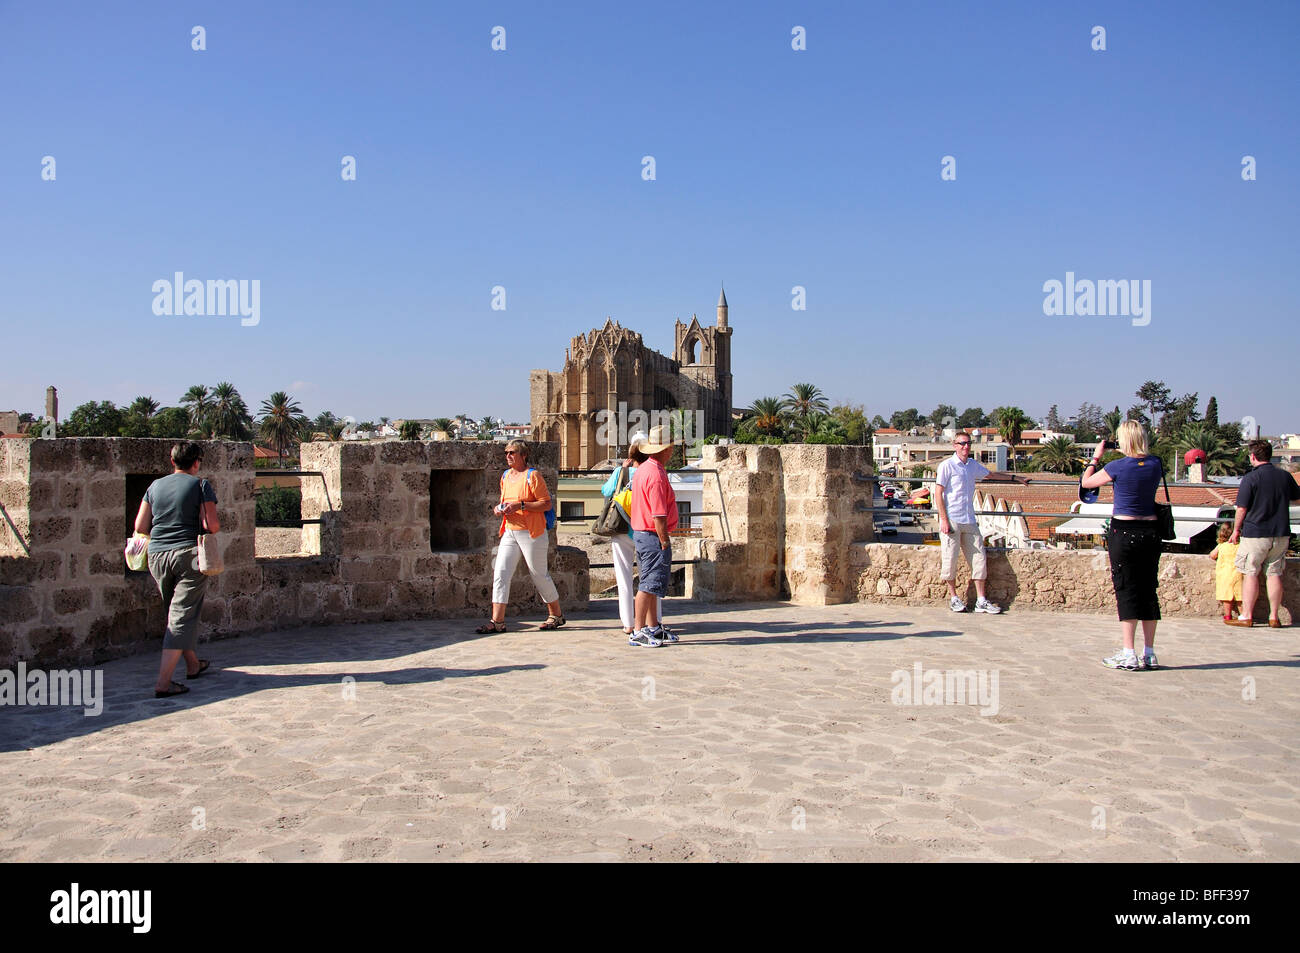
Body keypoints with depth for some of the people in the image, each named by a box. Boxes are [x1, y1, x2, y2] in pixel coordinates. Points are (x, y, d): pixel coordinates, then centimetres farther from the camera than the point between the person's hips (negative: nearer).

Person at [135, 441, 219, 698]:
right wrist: (216, 525, 12)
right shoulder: (200, 485, -3)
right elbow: (212, 525, -11)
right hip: (189, 554, -5)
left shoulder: (155, 486, 11)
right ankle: (163, 682, -12)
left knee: (175, 613, 20)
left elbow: (140, 527, 9)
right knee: (182, 617, -4)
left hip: (157, 555, 5)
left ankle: (193, 664, 35)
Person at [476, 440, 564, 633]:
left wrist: (521, 505, -21)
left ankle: (556, 615, 21)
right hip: (510, 531, 7)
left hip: (531, 533, -7)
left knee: (539, 575, 3)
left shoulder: (532, 476, -8)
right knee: (500, 573, -4)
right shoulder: (505, 476, 14)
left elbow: (546, 504, -12)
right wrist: (500, 508, 5)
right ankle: (497, 621, -3)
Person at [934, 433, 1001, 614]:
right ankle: (953, 597, 10)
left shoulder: (973, 465, 14)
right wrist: (944, 519, -14)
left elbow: (991, 474, 32)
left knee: (979, 558, 1)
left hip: (969, 520, 6)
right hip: (952, 520, -6)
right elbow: (938, 493, -7)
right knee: (950, 560, -4)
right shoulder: (947, 466, -4)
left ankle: (981, 600, 6)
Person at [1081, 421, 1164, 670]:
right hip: (1151, 531, 5)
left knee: (1126, 590, -1)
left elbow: (1086, 482, 2)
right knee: (1148, 590, 10)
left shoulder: (1118, 466, -12)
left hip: (1123, 531, -5)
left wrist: (1096, 457, 13)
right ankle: (1149, 654, 15)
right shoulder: (1156, 463, 2)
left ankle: (1128, 655, -2)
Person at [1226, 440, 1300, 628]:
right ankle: (1274, 617, 12)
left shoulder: (1250, 478, -12)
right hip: (1281, 534, 5)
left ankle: (1247, 616, 3)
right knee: (1274, 574, 10)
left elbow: (1242, 508, -10)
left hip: (1255, 533, -5)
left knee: (1250, 574, 2)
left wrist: (1236, 529, 2)